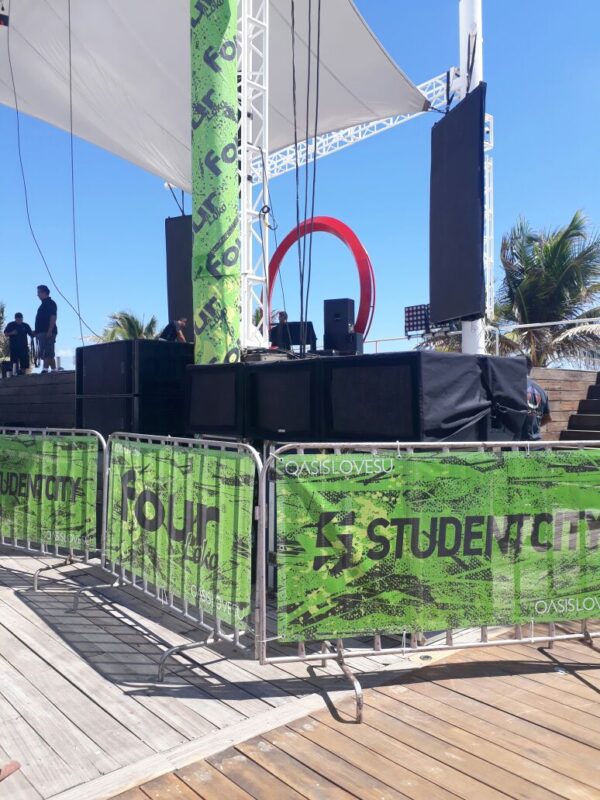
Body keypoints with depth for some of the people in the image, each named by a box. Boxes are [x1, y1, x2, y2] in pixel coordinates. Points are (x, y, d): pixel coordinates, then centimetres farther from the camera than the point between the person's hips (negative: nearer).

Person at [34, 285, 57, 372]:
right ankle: (54, 370, 12)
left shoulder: (50, 303, -6)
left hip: (47, 332, -10)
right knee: (49, 354, 10)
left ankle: (45, 370, -21)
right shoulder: (44, 304, 23)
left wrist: (50, 331, -25)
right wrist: (37, 332, 20)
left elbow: (53, 317, -17)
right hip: (42, 332, 10)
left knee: (47, 353, -15)